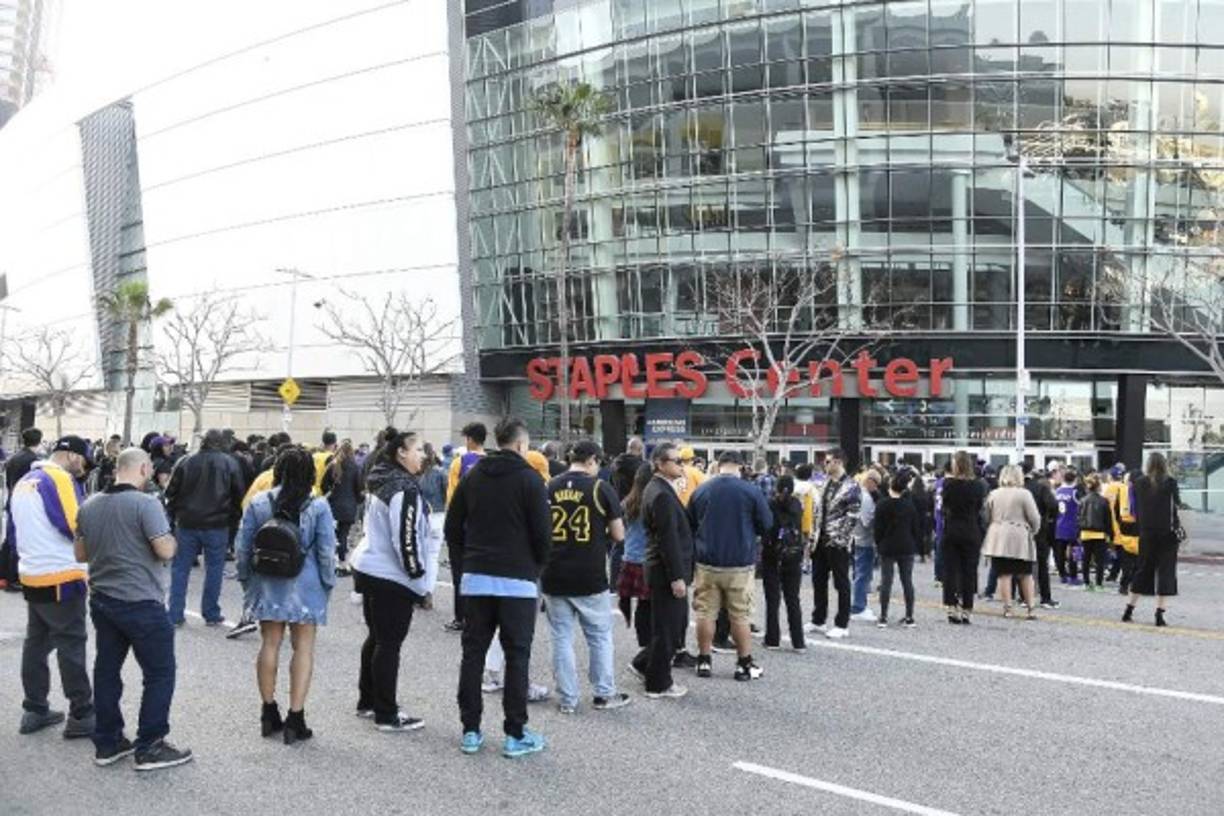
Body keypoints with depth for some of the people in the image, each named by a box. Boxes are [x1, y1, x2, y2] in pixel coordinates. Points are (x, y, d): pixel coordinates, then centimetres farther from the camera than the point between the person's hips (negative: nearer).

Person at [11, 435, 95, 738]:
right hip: (62, 578, -9)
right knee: (71, 645, -3)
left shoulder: (23, 483, 14)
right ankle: (81, 716, 2)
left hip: (31, 576, 9)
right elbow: (76, 527, -20)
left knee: (36, 643, 14)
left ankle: (34, 711, 21)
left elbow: (21, 530, 19)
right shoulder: (58, 478, -14)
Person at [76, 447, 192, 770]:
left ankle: (106, 743, 23)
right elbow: (165, 551, -22)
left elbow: (81, 554, 14)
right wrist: (172, 540, -2)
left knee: (106, 669, 15)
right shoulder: (146, 503, -17)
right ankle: (149, 748, 6)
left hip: (101, 600, 7)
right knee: (160, 673, 3)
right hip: (140, 603, -7)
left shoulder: (89, 505, 6)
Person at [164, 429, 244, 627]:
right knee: (214, 568, 7)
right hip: (217, 524, -1)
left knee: (180, 568, 10)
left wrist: (174, 514, 13)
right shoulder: (229, 463, -4)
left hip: (187, 523, 2)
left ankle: (175, 615, 10)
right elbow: (238, 494, -2)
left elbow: (171, 492, 2)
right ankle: (211, 614, 10)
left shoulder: (185, 462, 0)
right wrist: (232, 516, 11)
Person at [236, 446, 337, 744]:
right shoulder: (318, 507, -9)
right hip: (305, 587, -3)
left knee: (269, 644, 14)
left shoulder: (258, 503, -1)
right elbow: (326, 552, -8)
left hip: (268, 586, 3)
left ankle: (269, 714, 23)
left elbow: (242, 547, 3)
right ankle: (295, 718, 3)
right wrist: (328, 583, 4)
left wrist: (245, 579, 16)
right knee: (303, 647, 4)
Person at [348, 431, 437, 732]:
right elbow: (406, 538, -22)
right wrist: (420, 578, -13)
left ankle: (368, 702, 30)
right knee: (390, 644, -1)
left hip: (368, 568, 10)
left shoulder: (380, 482, 11)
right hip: (392, 576, -10)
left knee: (377, 638, 19)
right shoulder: (405, 488, -19)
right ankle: (386, 715, 7)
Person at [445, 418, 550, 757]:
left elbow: (452, 527, 9)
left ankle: (470, 730, 14)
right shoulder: (530, 479, -7)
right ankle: (516, 735, 6)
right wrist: (537, 566, 8)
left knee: (473, 652, 10)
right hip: (517, 579, -4)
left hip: (476, 578, 4)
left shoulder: (473, 476, 9)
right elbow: (542, 533, -9)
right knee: (517, 655, 3)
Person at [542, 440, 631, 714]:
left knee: (561, 637, 10)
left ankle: (567, 699, 15)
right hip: (590, 577, -3)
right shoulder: (601, 488, -7)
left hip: (554, 577, 3)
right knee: (600, 635, 13)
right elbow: (618, 535, -5)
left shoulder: (549, 488, 2)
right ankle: (605, 694, 21)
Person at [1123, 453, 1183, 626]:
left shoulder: (1139, 483, 0)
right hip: (1167, 533, -3)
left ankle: (1129, 611, 16)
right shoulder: (1170, 483, -8)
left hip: (1146, 533, 3)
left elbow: (1135, 508, 3)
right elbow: (1177, 505, -2)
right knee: (1165, 572, 3)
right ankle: (1160, 615, 0)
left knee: (1143, 570, 14)